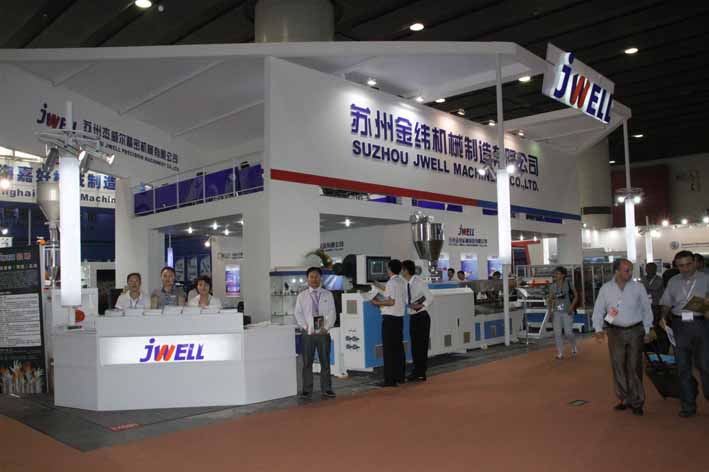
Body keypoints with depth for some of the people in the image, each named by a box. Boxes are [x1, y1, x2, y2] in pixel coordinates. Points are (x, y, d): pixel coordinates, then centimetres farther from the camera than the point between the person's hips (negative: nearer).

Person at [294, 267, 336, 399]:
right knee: (307, 363, 3)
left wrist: (326, 328, -9)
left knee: (325, 362, 5)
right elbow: (298, 314, 3)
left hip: (323, 332, 0)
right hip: (308, 333, 0)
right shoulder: (302, 296, 6)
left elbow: (332, 313, 3)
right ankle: (307, 390, 11)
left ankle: (326, 389, 14)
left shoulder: (328, 295, 6)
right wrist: (306, 327, -8)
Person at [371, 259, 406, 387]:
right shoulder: (402, 282, 12)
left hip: (390, 318, -9)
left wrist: (378, 302, -8)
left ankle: (390, 379, -4)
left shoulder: (391, 282, -14)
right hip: (400, 317, 9)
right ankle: (400, 376, 20)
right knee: (399, 347, 13)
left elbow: (391, 302, -21)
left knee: (389, 348, -5)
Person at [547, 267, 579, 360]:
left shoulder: (568, 284, -3)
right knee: (557, 333, -2)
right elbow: (550, 299, 10)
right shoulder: (552, 286, 5)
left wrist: (572, 307, -10)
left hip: (567, 312, -3)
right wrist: (550, 310, -4)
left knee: (568, 333, -6)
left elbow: (576, 296, 1)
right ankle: (560, 353, 8)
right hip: (556, 312, 3)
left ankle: (573, 348, 25)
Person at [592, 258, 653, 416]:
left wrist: (647, 331, 4)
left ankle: (636, 402, 13)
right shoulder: (606, 288, -2)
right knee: (618, 367, 6)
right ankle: (624, 399, 19)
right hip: (615, 332, 1)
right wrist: (598, 329, -10)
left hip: (635, 331, -1)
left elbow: (646, 309, 5)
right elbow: (598, 310, 1)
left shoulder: (638, 287, -2)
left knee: (634, 367, 2)